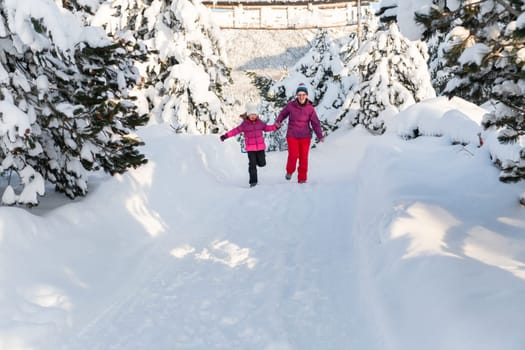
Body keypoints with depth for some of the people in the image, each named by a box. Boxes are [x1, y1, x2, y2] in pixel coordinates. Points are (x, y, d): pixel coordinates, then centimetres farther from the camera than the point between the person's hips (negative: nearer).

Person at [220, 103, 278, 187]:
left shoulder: (260, 122, 4)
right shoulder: (244, 124, -6)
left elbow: (266, 127, 17)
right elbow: (236, 130, -10)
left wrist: (275, 127, 5)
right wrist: (226, 136, -18)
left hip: (260, 146, 3)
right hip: (250, 148, -3)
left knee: (262, 163, 4)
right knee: (252, 164, -5)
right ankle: (253, 181, 2)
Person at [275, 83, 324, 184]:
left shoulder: (310, 108, -5)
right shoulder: (290, 105, -6)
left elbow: (315, 123, -7)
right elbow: (283, 114, 10)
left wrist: (320, 136, -19)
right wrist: (278, 122, -9)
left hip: (305, 136, 1)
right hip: (292, 135, -1)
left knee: (303, 158, -1)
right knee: (293, 155, -12)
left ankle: (302, 179, 13)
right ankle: (290, 171, 18)